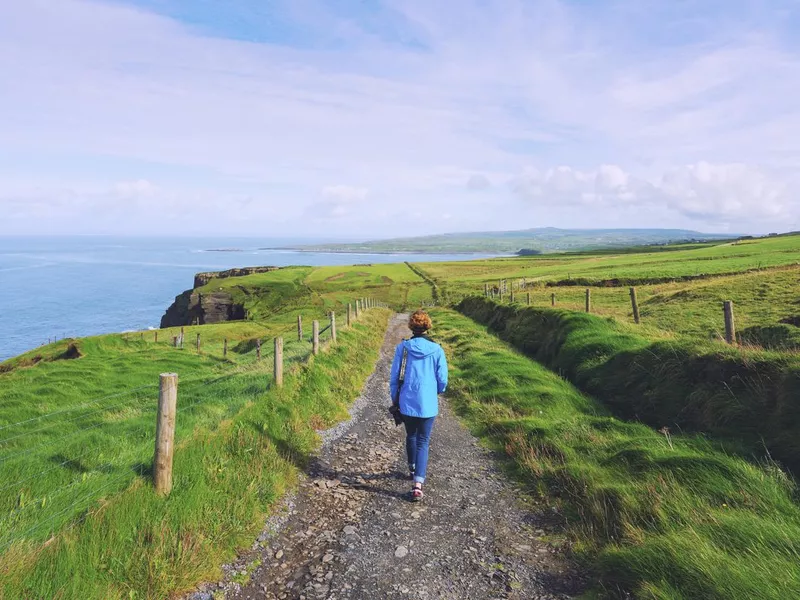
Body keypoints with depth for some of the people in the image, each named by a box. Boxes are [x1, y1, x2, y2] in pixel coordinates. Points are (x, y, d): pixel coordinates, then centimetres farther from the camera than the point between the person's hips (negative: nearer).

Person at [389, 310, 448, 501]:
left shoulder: (402, 347, -7)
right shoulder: (436, 350, -8)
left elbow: (394, 375, -1)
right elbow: (442, 379, -2)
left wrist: (394, 398, 14)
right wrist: (438, 391, 20)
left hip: (406, 402, 1)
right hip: (428, 404, -1)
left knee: (411, 436, 23)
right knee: (423, 442, 5)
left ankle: (413, 468, 43)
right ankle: (418, 482, -8)